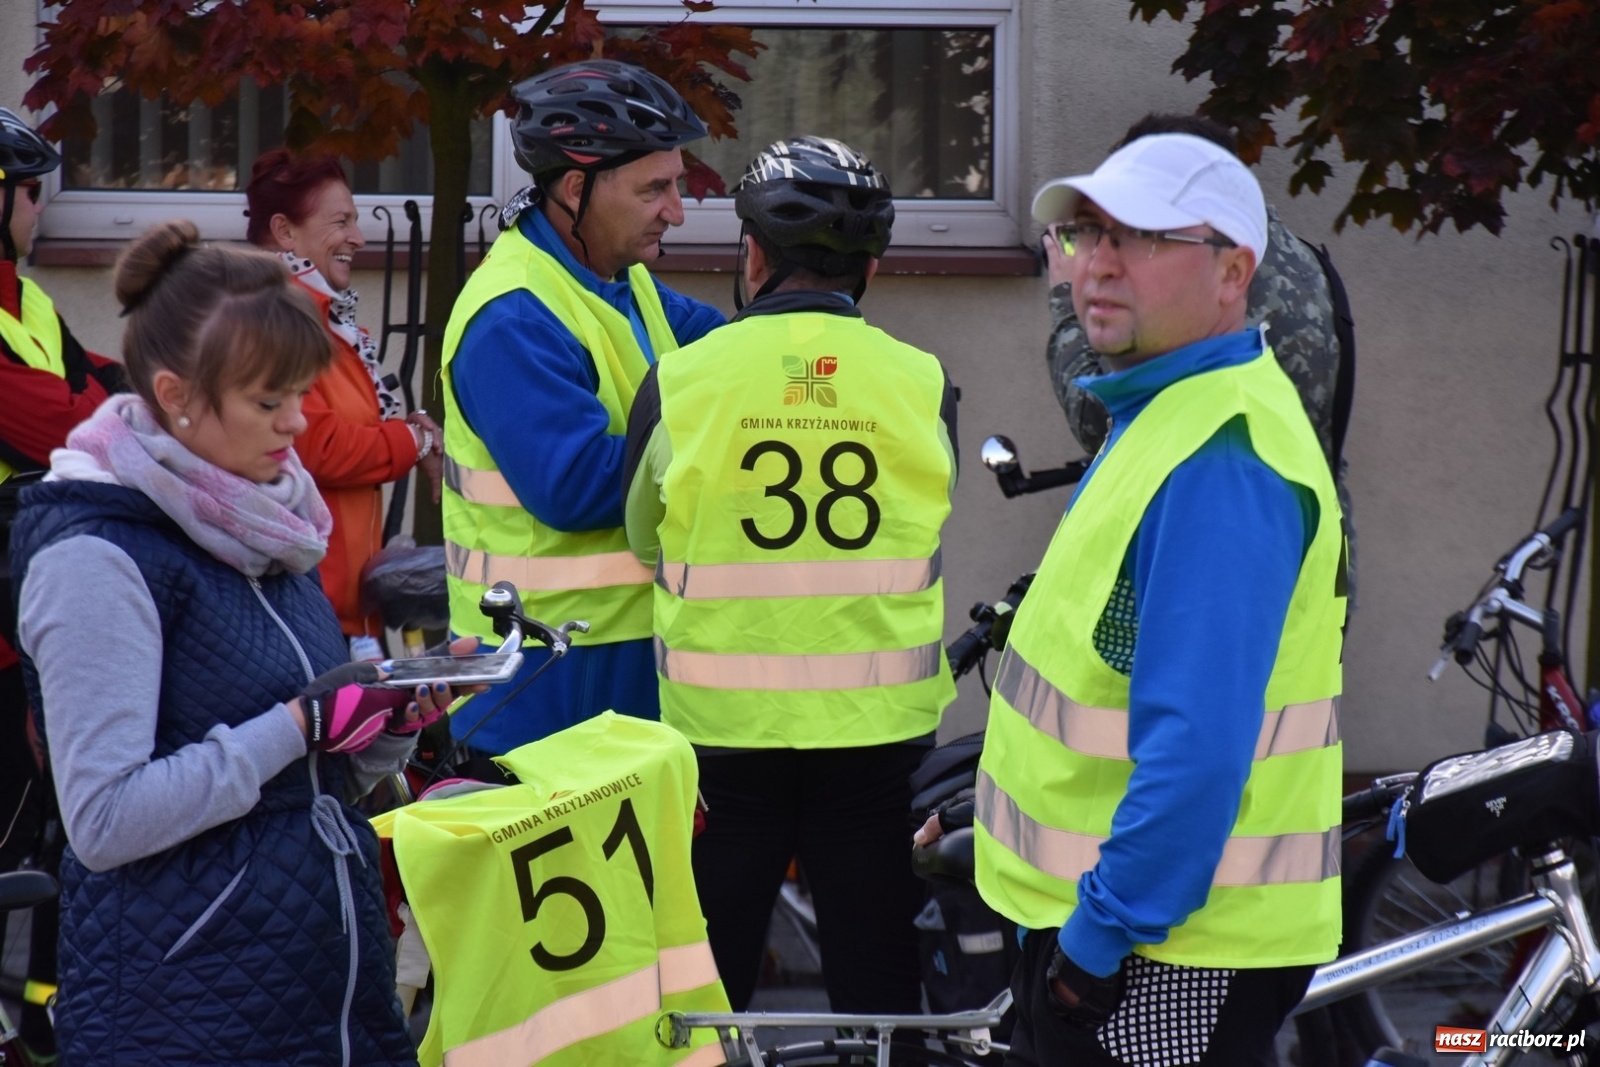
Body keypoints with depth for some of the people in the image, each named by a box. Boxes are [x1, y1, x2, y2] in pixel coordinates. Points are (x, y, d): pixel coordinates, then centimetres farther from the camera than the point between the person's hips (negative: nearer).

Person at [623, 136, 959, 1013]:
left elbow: (646, 541, 6)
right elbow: (921, 535, 8)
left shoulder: (682, 380, -8)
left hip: (724, 722, -1)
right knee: (877, 983, 12)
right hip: (879, 725, 1)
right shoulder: (921, 384, -5)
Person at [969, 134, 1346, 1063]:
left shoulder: (1221, 462, -22)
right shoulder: (1168, 410, 13)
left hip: (1170, 954, -10)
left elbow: (1199, 744, -28)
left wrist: (1102, 933, -23)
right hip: (1100, 916, 10)